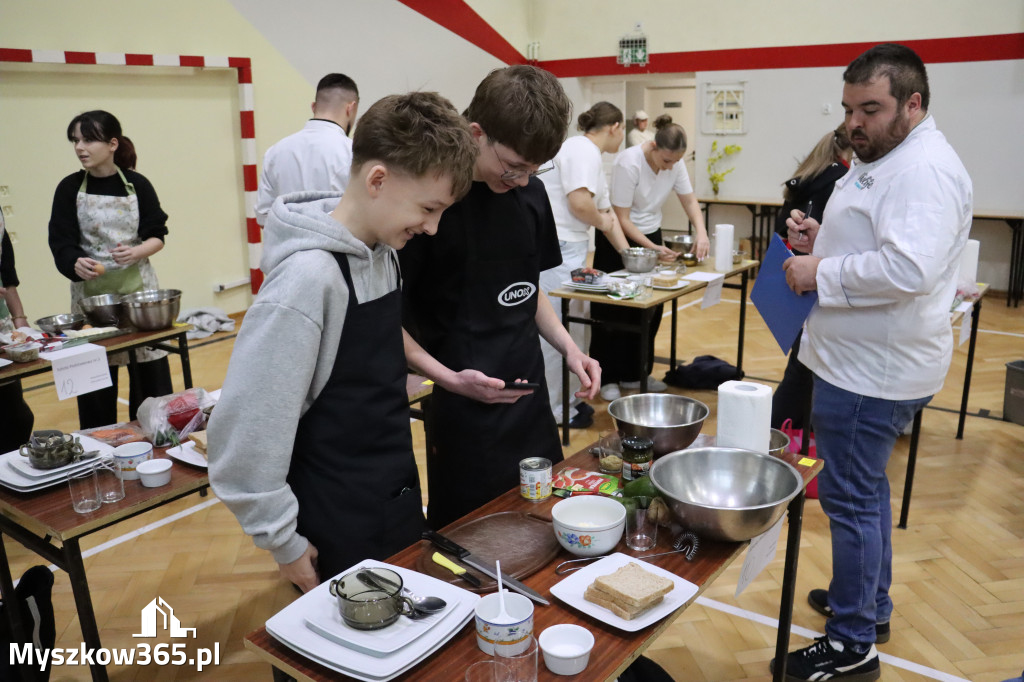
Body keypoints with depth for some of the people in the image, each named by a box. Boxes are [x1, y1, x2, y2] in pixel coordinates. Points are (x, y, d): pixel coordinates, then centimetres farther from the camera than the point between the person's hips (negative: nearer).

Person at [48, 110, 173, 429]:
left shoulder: (137, 184, 0)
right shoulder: (70, 188, 0)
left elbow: (157, 236, 3)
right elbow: (61, 243, -4)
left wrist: (136, 252, -18)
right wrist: (76, 264, -26)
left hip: (137, 285, 0)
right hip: (91, 291, 0)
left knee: (151, 375, 3)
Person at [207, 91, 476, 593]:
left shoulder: (384, 252, -2)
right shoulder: (308, 277, -27)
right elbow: (244, 435, -24)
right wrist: (283, 541, -16)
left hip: (400, 507, 8)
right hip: (342, 539, -8)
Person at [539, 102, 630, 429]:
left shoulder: (593, 157, 21)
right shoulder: (583, 150, -11)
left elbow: (607, 212, 24)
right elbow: (579, 203, -25)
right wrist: (602, 221, -5)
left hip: (570, 248, 11)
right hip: (556, 247, -11)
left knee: (571, 326, 16)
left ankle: (569, 399, 28)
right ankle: (557, 409, 8)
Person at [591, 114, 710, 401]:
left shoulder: (675, 162, -7)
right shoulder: (629, 164, -25)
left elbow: (689, 200, 1)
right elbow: (622, 219, -23)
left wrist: (701, 233, -16)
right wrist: (652, 248, -27)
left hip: (651, 235, 6)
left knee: (649, 310, 8)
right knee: (614, 312, -1)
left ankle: (635, 375, 21)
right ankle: (608, 379, 10)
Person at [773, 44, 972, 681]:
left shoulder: (924, 169, -19)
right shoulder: (885, 157, 15)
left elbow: (908, 267, -31)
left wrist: (821, 274, -20)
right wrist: (823, 235, 7)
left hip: (872, 372, -11)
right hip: (864, 361, 11)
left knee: (851, 498, -2)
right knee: (866, 489, 21)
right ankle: (871, 604, 39)